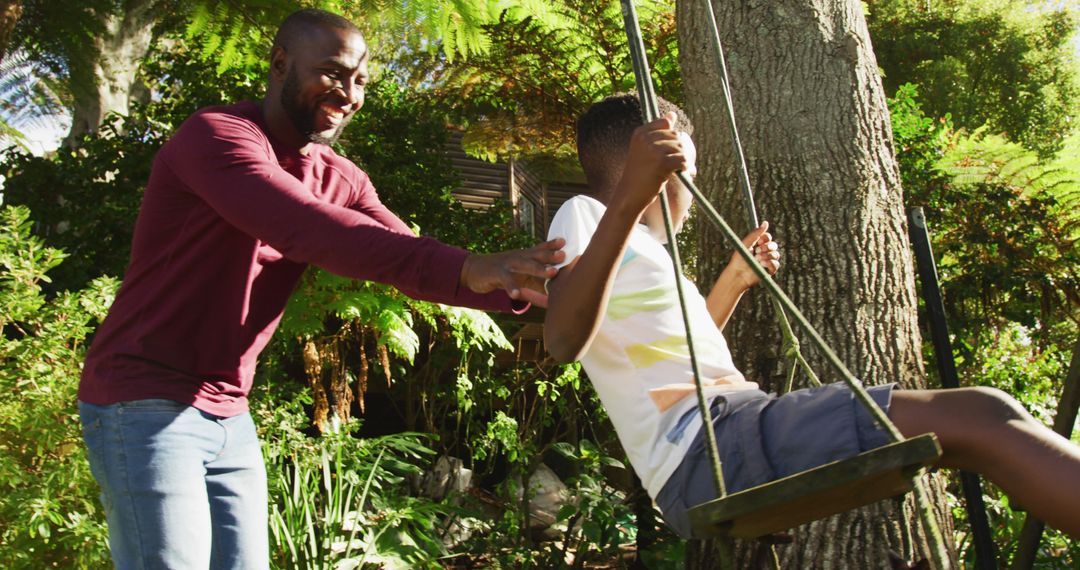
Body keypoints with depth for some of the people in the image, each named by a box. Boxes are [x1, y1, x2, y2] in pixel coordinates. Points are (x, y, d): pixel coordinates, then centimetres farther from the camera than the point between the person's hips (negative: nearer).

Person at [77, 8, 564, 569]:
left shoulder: (341, 180, 6)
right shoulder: (215, 136, -17)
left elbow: (413, 259, -2)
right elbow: (310, 232, -33)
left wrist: (515, 287, -20)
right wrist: (465, 269, -39)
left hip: (229, 417, 7)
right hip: (144, 407, -7)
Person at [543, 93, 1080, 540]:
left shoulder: (641, 247, 28)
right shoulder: (582, 214, 1)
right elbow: (564, 340, -20)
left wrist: (735, 279, 33)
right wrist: (630, 199, -31)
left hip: (733, 438, 10)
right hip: (709, 447, -10)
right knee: (979, 416, -18)